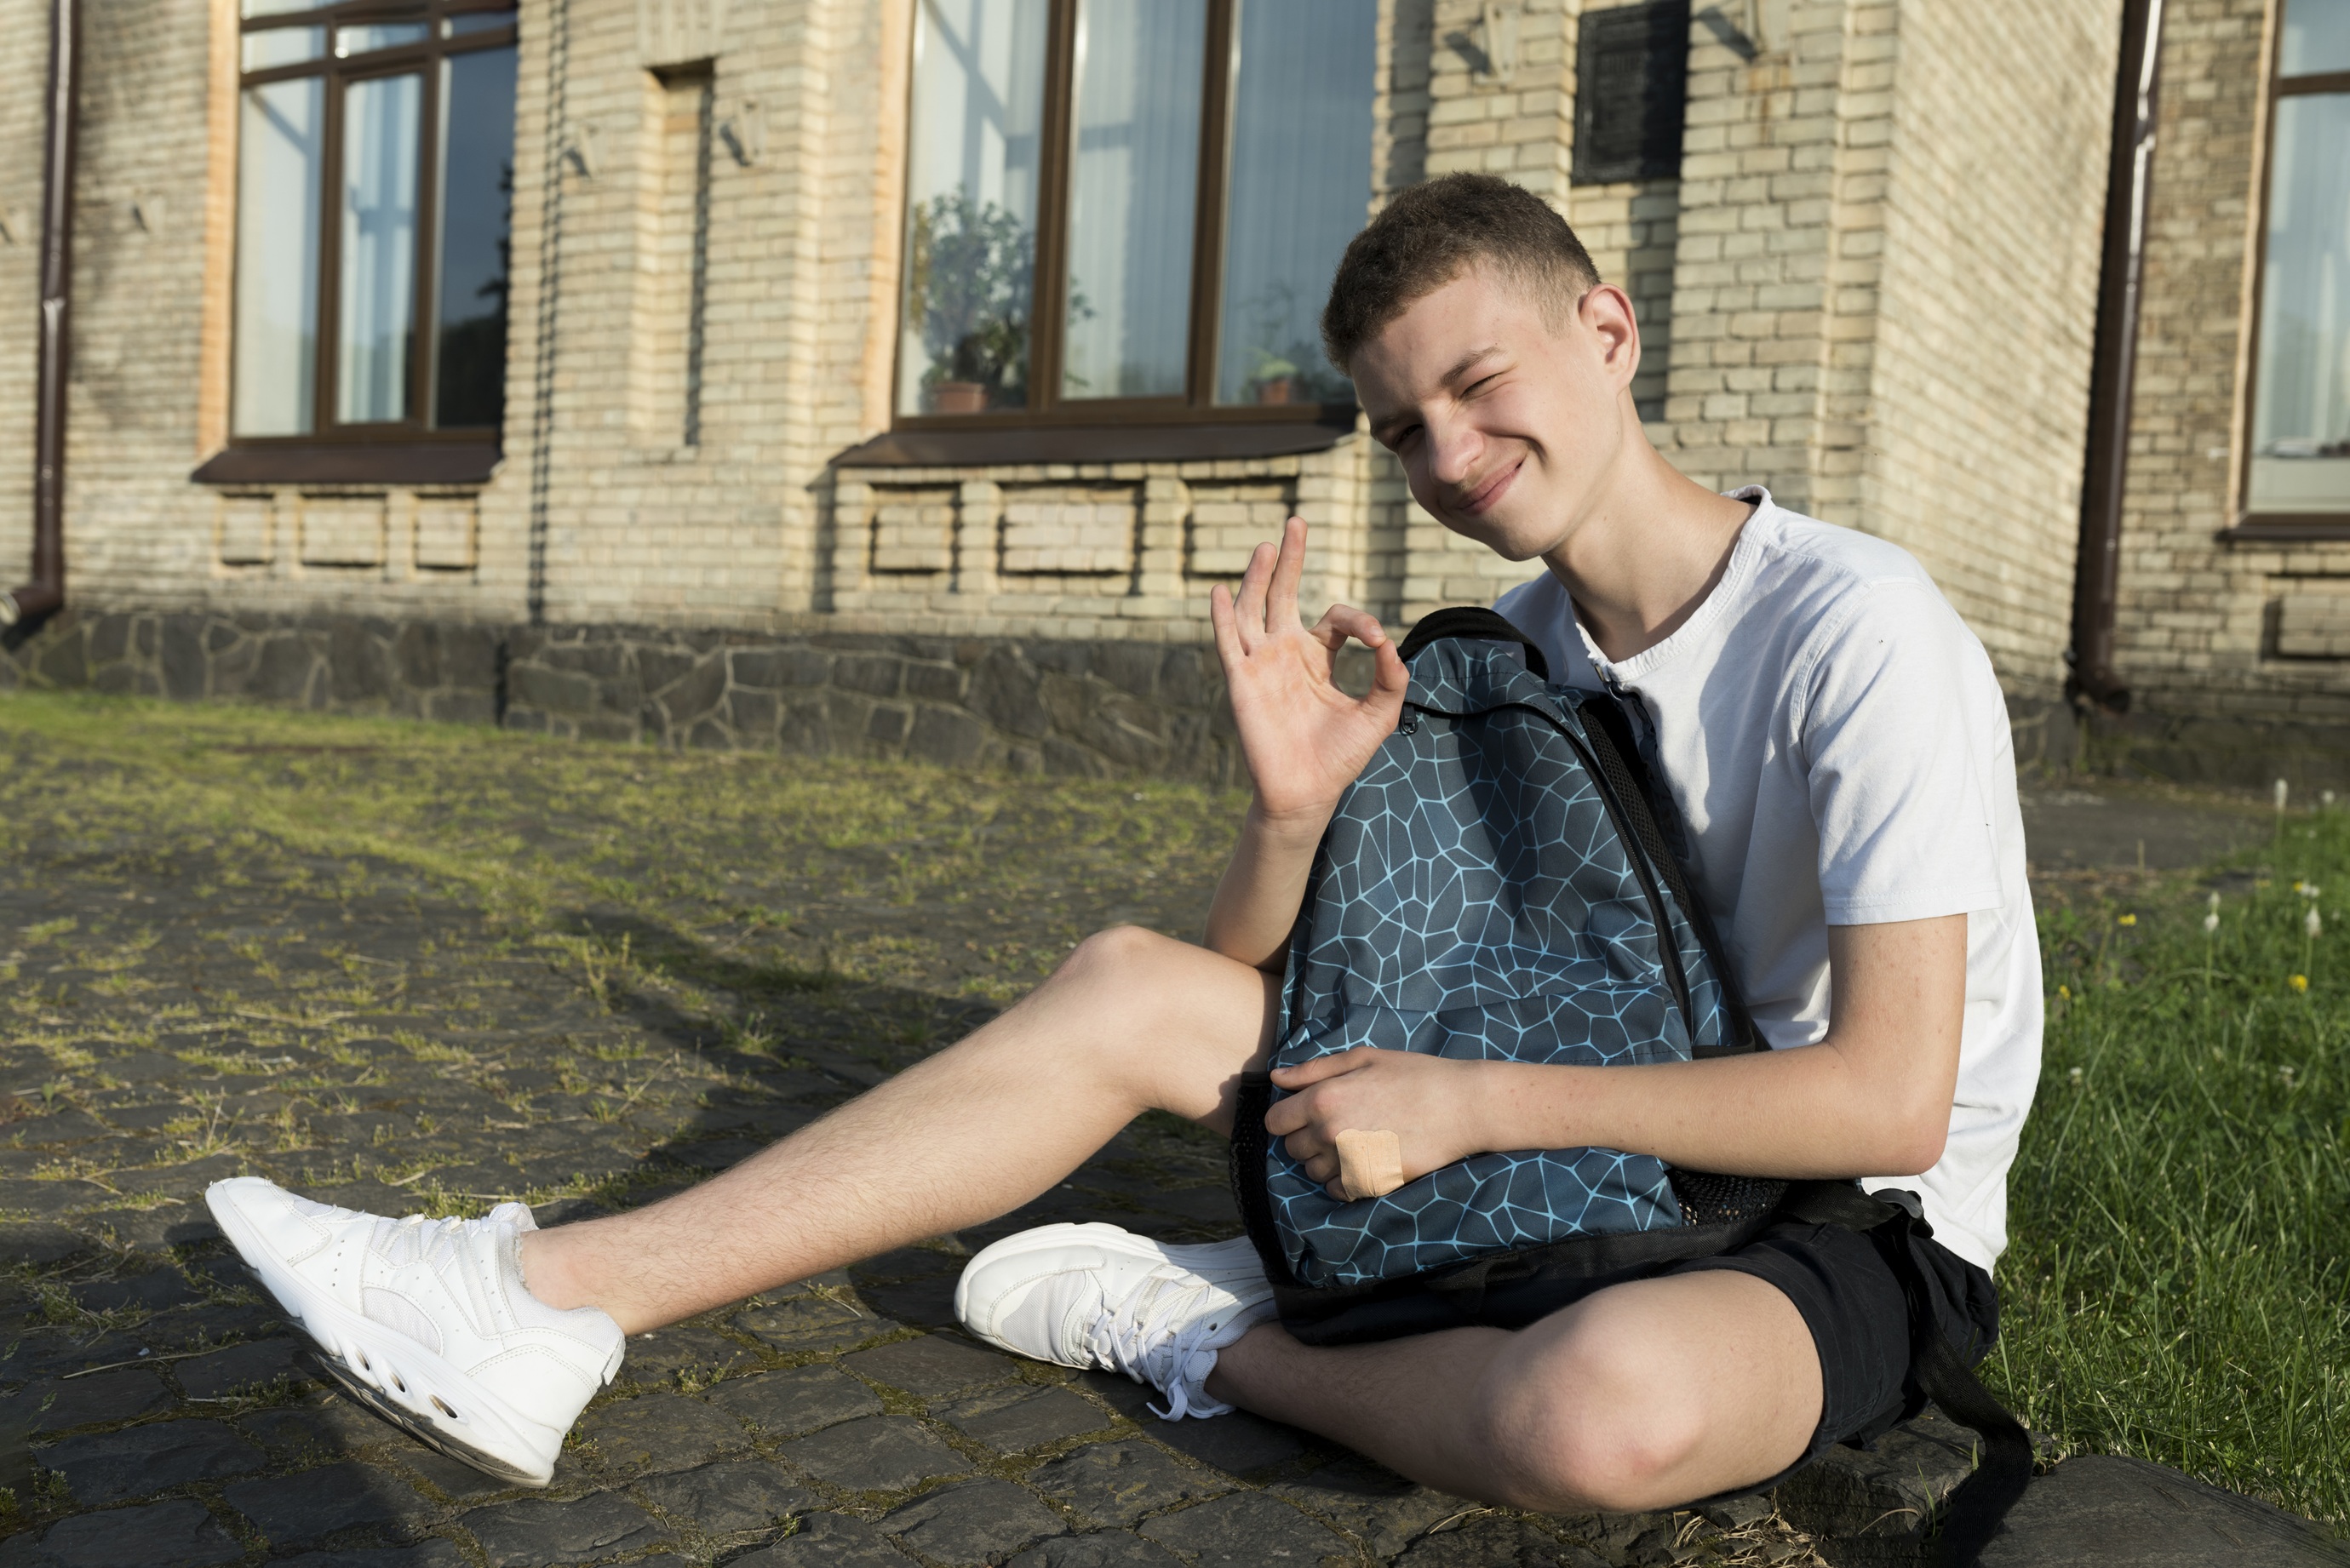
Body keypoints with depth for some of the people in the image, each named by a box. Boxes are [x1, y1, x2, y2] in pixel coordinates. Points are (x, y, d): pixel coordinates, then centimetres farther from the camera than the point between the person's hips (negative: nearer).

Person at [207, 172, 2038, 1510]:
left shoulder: (1856, 633, -19)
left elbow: (1889, 1098, -24)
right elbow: (1255, 986, 4)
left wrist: (1467, 1097, -23)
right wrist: (1296, 803, -18)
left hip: (1850, 1233, -5)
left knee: (1609, 1403, -43)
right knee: (1132, 986, -10)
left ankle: (1221, 1339, -11)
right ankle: (550, 1300, -13)